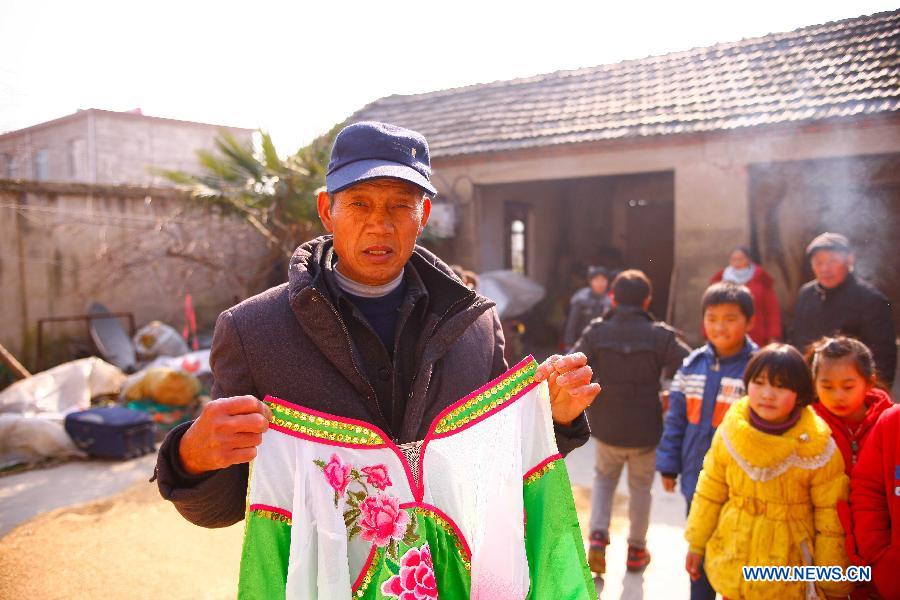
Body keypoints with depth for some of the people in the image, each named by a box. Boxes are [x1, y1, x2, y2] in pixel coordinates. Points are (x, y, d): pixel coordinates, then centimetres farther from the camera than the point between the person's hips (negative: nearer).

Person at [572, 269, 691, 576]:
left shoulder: (596, 332, -8)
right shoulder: (660, 335, -10)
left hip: (606, 427, 1)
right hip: (646, 429, 0)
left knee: (604, 478, 23)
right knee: (640, 486, 19)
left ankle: (598, 536, 7)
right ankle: (636, 549, 31)